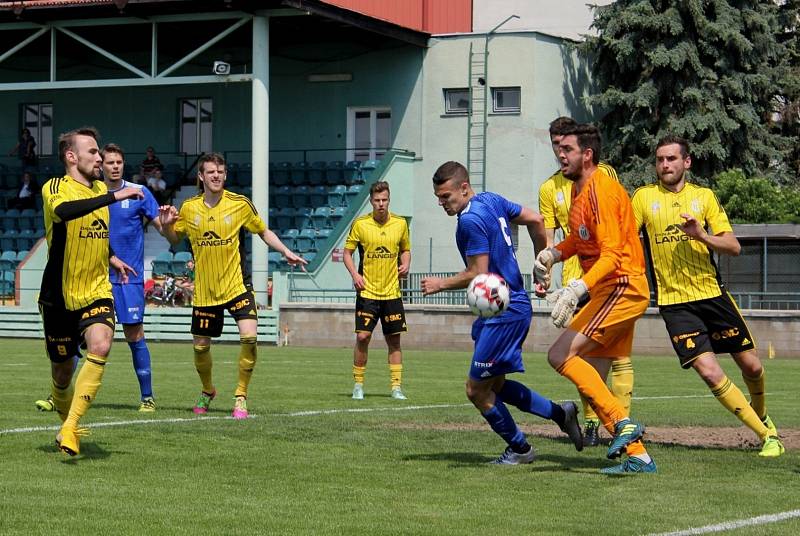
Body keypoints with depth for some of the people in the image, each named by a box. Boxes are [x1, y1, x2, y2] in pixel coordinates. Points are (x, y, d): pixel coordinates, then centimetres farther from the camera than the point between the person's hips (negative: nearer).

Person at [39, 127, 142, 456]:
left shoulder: (101, 189, 9)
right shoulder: (55, 187, -11)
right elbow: (64, 210, -37)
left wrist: (111, 258, 17)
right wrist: (115, 197, -41)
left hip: (96, 292, 4)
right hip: (59, 296, -4)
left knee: (100, 347, -24)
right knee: (63, 370, 7)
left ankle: (70, 429, -23)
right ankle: (67, 422, 37)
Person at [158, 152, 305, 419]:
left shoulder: (240, 204, -5)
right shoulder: (189, 208, 0)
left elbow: (264, 232, 8)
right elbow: (174, 239, 14)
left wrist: (286, 252, -5)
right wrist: (166, 225, -7)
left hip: (237, 284, -2)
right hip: (204, 290, 2)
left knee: (249, 337, -20)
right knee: (201, 347, 7)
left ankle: (241, 397, -4)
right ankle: (207, 390, 38)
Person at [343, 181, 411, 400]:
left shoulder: (400, 224, 3)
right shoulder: (360, 224, -4)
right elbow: (347, 252, 3)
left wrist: (405, 264, -4)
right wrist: (354, 274, -12)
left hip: (392, 292, 2)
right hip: (367, 291, -2)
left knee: (394, 340, 4)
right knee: (362, 337, -8)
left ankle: (396, 386, 9)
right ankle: (358, 384, 6)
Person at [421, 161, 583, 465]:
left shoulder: (471, 220, -19)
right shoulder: (491, 201, 9)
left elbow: (477, 275, -19)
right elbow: (535, 220, 17)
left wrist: (440, 285, -6)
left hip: (504, 312, -10)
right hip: (514, 306, 10)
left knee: (477, 390, -2)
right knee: (494, 386, 17)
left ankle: (520, 449, 11)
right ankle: (560, 413, 19)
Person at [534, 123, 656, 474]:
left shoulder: (600, 190, -16)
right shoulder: (578, 190, 14)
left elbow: (612, 255, -24)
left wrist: (576, 289, -35)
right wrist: (551, 254, 10)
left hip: (622, 286, -10)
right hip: (615, 290, 10)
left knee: (561, 355, -17)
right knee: (594, 375, 8)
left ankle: (623, 425, -17)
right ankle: (638, 457, 10)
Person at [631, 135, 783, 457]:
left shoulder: (704, 197, 4)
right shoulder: (644, 197, 2)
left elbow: (734, 247, 0)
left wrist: (702, 236, -18)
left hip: (712, 294, 2)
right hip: (674, 303, -2)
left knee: (751, 366, 7)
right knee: (710, 372, -15)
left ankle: (761, 415, 39)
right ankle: (766, 434, -4)